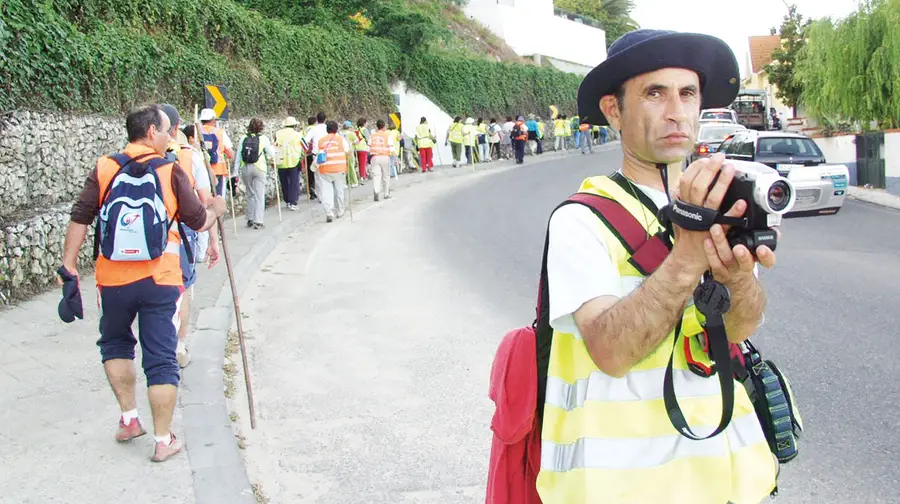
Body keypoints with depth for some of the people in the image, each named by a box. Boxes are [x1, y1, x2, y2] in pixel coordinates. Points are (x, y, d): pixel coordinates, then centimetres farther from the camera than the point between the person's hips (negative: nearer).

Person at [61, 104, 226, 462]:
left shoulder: (104, 169, 1)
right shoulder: (171, 173, -3)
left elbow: (80, 219, -3)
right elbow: (199, 222, 1)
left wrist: (69, 264, 3)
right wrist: (216, 209, 22)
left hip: (113, 279, 2)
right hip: (160, 281, -2)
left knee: (115, 344, 26)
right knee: (161, 360, 5)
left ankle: (128, 419, 26)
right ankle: (163, 441, 12)